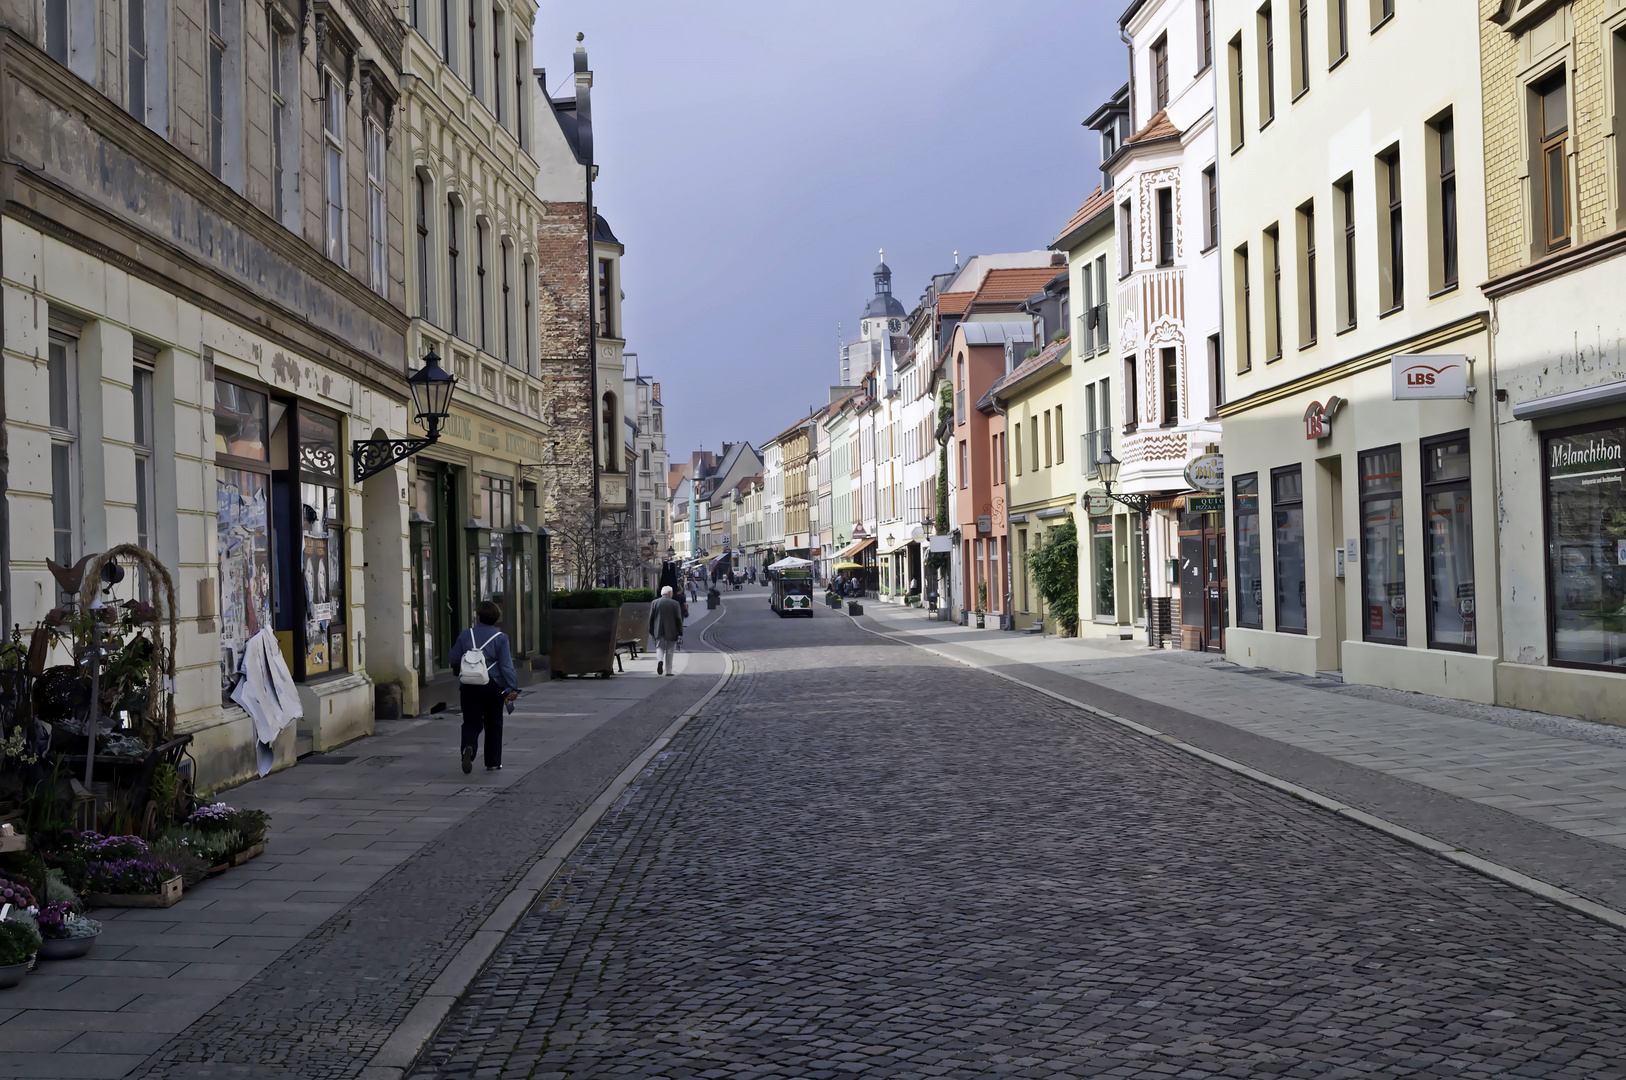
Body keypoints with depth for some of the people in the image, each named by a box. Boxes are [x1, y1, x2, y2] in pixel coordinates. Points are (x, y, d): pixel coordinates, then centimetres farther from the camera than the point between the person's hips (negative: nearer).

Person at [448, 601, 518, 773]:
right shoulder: (500, 638, -5)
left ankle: (468, 747, -27)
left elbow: (454, 660, 8)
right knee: (493, 725, 12)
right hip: (493, 687, -1)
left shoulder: (465, 635, 1)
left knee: (471, 723, 4)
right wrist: (513, 688, -10)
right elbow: (506, 665, -11)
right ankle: (493, 763, 15)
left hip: (469, 687, 1)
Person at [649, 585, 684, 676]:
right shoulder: (675, 603, -5)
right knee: (670, 650, 8)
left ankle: (659, 660, -17)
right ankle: (668, 671, 9)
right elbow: (678, 619, -4)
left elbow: (651, 618, 2)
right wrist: (680, 632, 3)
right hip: (671, 631, -1)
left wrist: (651, 631, 11)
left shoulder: (655, 603, 0)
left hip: (659, 631, 1)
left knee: (660, 647, 14)